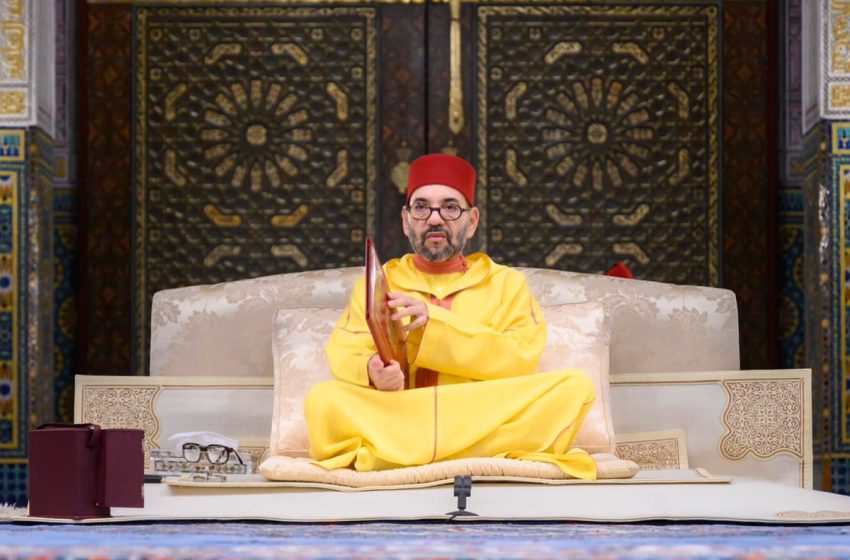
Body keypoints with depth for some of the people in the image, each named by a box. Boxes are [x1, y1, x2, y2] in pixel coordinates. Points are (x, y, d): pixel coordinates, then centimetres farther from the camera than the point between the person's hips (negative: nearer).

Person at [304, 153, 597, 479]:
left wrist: (433, 325, -11)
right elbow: (344, 355, 4)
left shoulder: (507, 283, 15)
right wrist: (372, 372, -20)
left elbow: (521, 360, -1)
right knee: (323, 400, -27)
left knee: (576, 387, -25)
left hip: (486, 423, 1)